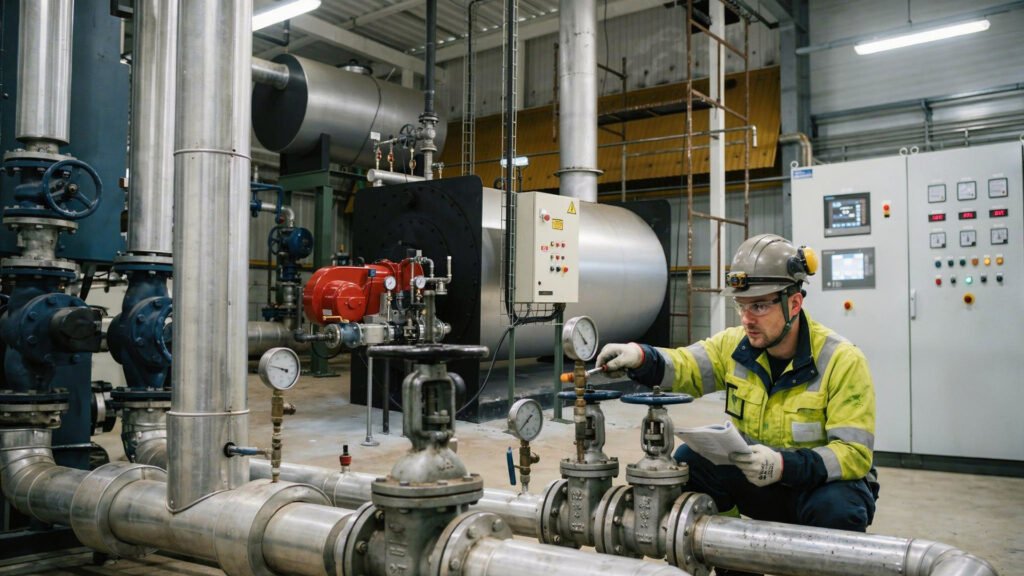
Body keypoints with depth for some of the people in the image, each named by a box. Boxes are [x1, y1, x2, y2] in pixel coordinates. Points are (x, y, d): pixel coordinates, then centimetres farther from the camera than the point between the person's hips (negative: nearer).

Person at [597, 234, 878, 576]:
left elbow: (854, 453, -24)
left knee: (836, 509, -37)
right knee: (689, 461, -16)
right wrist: (640, 357, -36)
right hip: (760, 482, 4)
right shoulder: (737, 344, -6)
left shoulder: (842, 361, -20)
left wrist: (785, 465, -40)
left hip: (825, 483, -4)